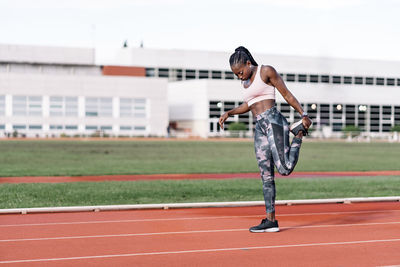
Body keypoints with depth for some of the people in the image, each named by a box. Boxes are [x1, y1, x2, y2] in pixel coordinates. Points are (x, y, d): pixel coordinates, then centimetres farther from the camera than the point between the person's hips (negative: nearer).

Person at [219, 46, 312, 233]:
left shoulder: (266, 71, -1)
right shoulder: (245, 81, 20)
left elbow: (287, 95, -1)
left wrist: (304, 115, -8)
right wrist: (228, 113, 21)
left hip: (273, 121, -7)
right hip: (259, 128, 7)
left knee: (284, 169, -19)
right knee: (266, 176, 4)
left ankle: (299, 133, 6)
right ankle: (270, 220, 7)